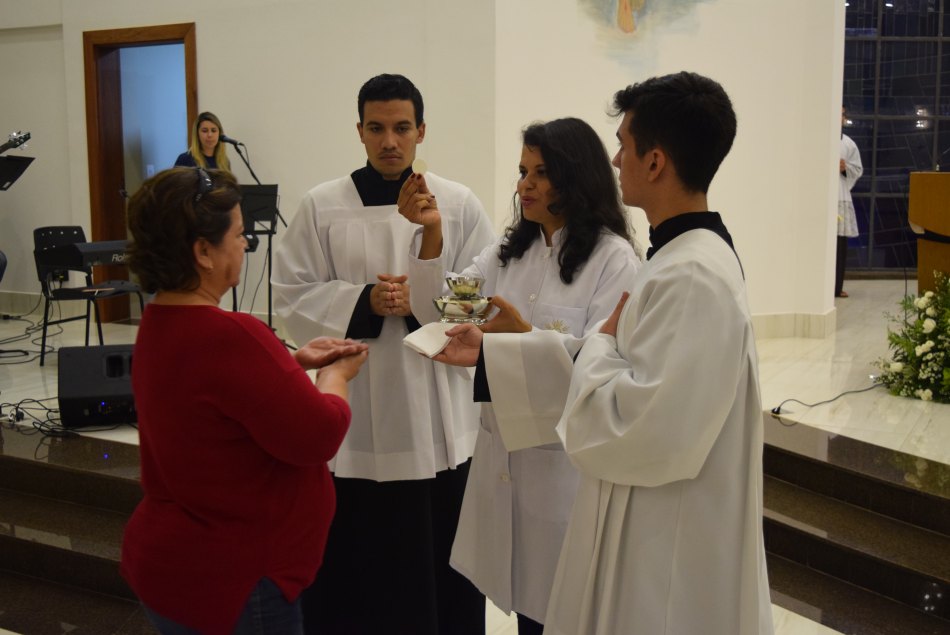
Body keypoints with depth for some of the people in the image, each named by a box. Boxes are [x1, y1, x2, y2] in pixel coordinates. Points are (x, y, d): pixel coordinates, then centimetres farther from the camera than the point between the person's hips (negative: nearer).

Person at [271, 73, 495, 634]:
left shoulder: (460, 204, 2)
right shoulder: (322, 206, 1)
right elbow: (295, 297, -1)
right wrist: (365, 301, -14)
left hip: (439, 416, 1)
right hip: (354, 417, 0)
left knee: (440, 558, 10)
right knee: (354, 559, 8)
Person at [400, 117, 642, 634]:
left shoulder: (613, 260, -11)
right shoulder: (508, 252, 10)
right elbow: (438, 314, 1)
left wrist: (526, 337, -28)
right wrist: (431, 234, -12)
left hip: (569, 460, -6)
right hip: (504, 454, 6)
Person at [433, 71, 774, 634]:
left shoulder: (692, 278, -27)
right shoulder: (681, 256, 7)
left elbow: (640, 431, -30)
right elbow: (627, 365, 12)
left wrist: (601, 343, -12)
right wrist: (490, 350, 10)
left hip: (673, 553, -10)